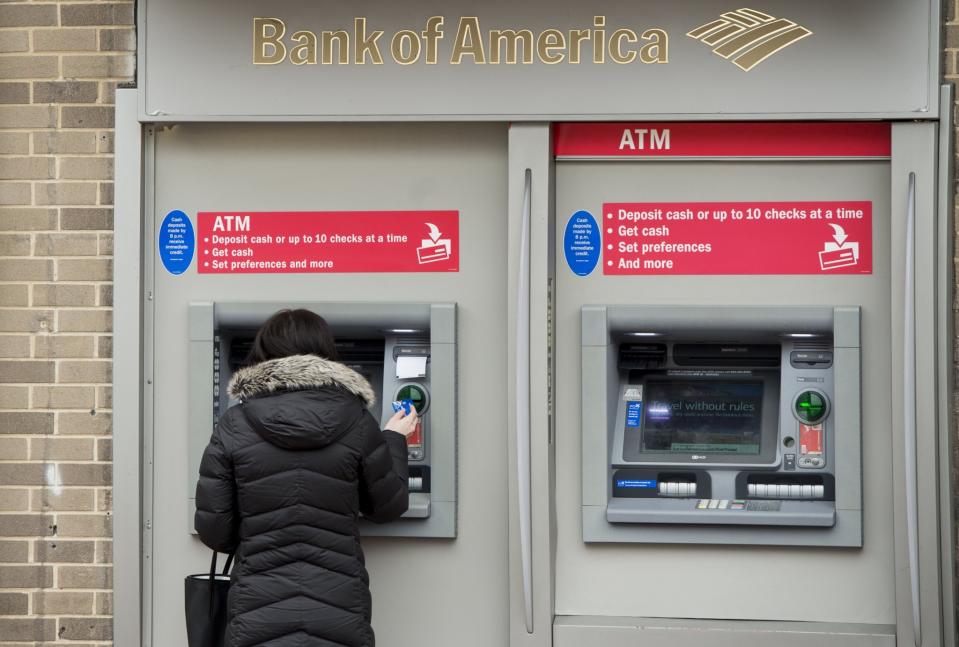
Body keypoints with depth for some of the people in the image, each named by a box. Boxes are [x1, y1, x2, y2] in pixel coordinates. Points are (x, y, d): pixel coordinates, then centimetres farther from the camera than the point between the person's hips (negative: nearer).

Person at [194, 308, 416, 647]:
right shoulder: (355, 422, -2)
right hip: (340, 615, 0)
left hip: (259, 618, 0)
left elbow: (214, 530, -1)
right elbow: (387, 506, 11)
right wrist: (394, 440, 26)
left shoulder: (234, 426, -2)